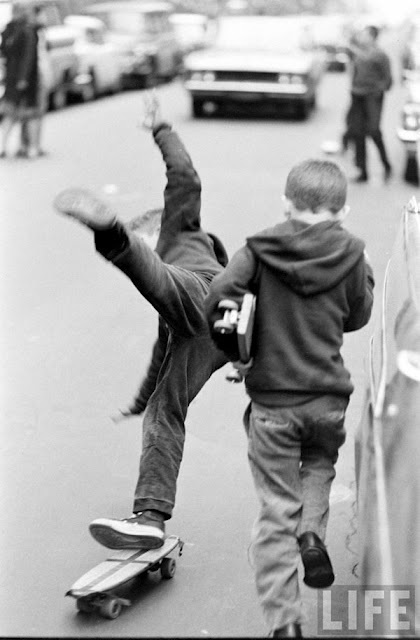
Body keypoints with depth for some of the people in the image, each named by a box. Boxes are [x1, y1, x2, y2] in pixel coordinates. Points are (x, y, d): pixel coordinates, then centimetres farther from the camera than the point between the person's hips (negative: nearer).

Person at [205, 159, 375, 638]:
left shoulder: (259, 250, -5)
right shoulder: (350, 254, -3)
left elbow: (217, 300, -15)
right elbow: (357, 317, 9)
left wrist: (235, 352, 0)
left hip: (270, 401, -1)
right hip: (328, 397, 1)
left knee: (275, 510, 6)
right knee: (321, 461, 32)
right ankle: (312, 530, 6)